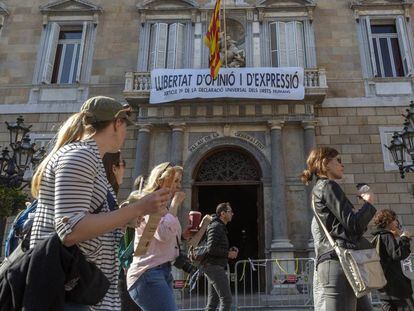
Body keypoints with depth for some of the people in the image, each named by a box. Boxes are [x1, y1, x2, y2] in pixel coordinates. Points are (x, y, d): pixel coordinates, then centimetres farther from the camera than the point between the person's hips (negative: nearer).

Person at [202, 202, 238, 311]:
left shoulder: (220, 227, 20)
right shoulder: (216, 226, -12)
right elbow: (211, 249, -22)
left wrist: (229, 251, 9)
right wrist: (228, 254, -13)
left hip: (213, 267, 10)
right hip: (215, 266, -10)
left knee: (213, 301, 11)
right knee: (226, 299, -9)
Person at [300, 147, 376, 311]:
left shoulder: (319, 189, 24)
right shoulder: (328, 185, -5)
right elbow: (353, 224, -11)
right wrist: (368, 203, 4)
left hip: (335, 259, 10)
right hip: (338, 259, -10)